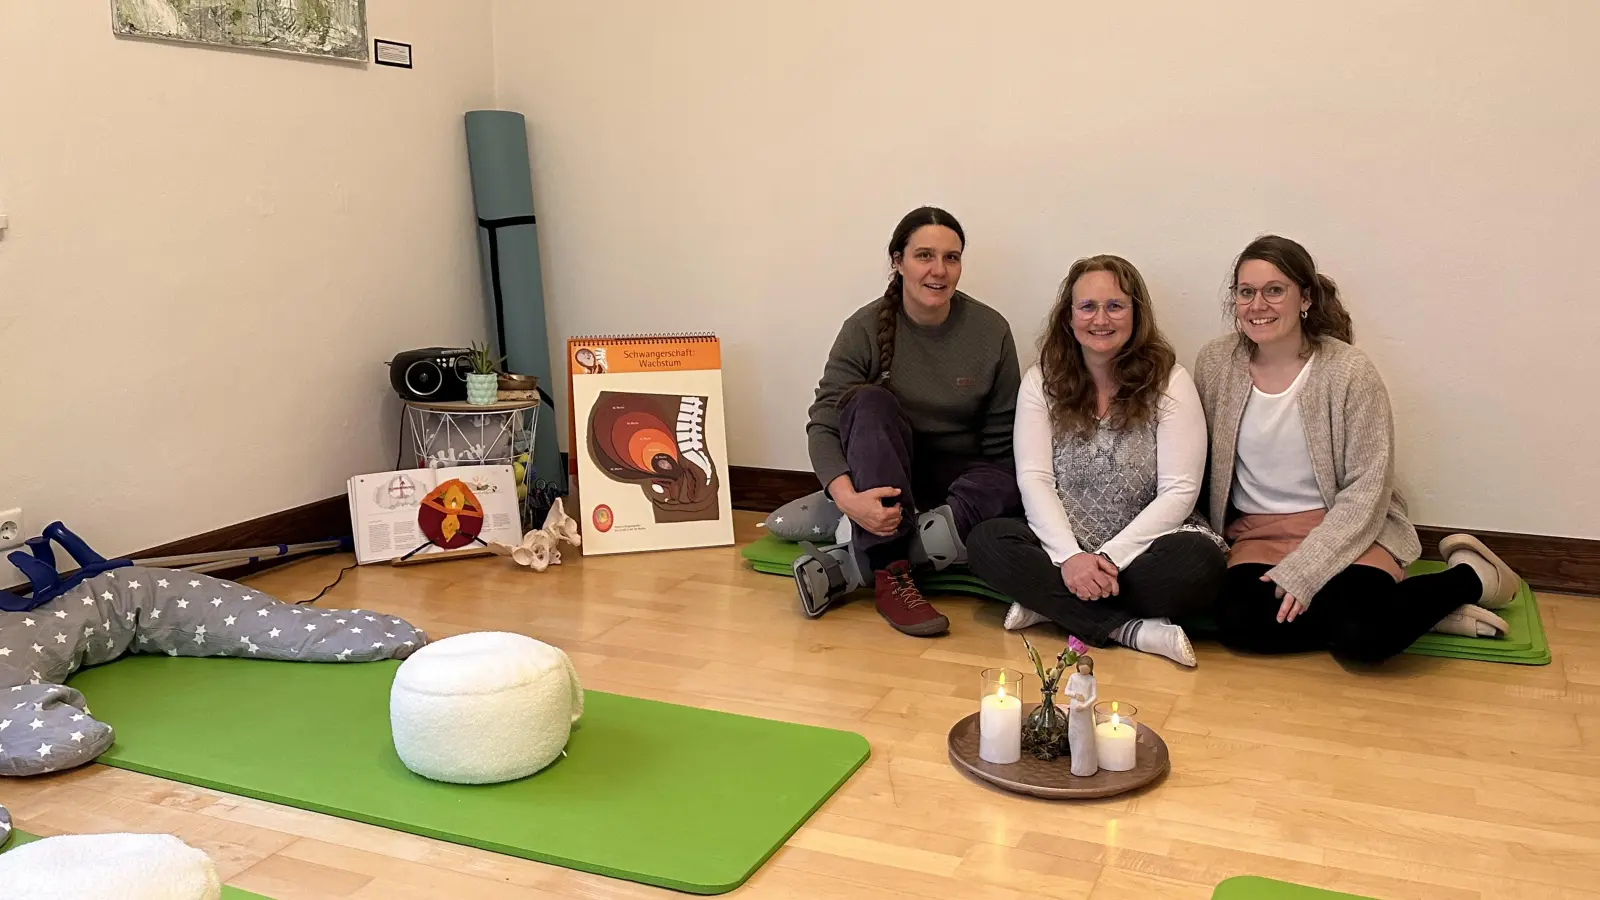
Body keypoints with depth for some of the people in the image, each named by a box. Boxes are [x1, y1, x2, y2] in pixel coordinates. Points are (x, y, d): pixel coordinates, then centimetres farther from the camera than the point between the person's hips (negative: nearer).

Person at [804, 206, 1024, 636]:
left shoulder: (991, 331, -7)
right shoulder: (866, 329, -10)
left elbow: (1001, 439, -3)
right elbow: (823, 423, -17)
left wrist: (998, 492, -21)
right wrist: (847, 496, -35)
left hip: (959, 479, 1)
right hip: (884, 474, -1)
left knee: (1009, 488, -32)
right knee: (871, 401, -30)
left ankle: (850, 565, -32)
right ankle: (890, 574, -36)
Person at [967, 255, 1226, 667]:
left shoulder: (1169, 381, -4)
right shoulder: (1042, 381, 2)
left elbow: (1179, 491, -10)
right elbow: (1034, 479, -5)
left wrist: (1110, 558, -20)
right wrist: (1071, 557, -21)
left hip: (1144, 544, -2)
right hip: (1064, 545, 2)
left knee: (1198, 561, -33)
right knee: (986, 542, -25)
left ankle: (1053, 604, -19)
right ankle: (1131, 629, -25)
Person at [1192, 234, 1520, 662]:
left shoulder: (1349, 372, -13)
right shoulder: (1215, 364, -3)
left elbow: (1367, 490, -13)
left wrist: (1302, 570, -21)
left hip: (1346, 528, -4)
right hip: (1258, 534, 4)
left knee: (1361, 633, -30)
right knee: (1242, 623, -26)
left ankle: (1468, 576, 1)